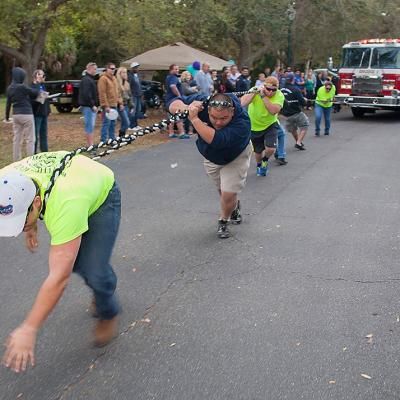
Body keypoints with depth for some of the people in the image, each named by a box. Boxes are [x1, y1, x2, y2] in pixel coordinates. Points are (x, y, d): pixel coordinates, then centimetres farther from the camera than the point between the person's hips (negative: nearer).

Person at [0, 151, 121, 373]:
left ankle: (108, 313, 14)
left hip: (101, 195, -6)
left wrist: (28, 329, -39)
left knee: (95, 270, -17)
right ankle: (102, 288, 36)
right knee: (74, 262, 3)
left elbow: (59, 277, -44)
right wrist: (30, 226, 4)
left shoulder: (65, 205, -48)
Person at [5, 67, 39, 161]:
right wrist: (39, 90, 19)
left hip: (15, 115, 7)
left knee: (17, 139, 11)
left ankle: (16, 160, 15)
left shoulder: (9, 88, 6)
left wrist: (7, 116, 22)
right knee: (30, 139, 0)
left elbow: (8, 103, 13)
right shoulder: (22, 87, -15)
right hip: (26, 114, -7)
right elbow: (35, 92, -4)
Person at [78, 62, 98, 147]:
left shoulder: (91, 79, 19)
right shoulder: (86, 80, -13)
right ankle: (90, 145, -7)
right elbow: (86, 94, -22)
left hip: (91, 106, 10)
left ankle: (89, 145, 19)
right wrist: (92, 105, -21)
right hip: (88, 107, -10)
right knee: (90, 126, -9)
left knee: (90, 126, 13)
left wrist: (95, 105, 16)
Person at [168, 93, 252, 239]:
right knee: (222, 190, 18)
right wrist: (185, 108, -48)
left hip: (235, 157, -4)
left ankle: (223, 221, 22)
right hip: (211, 156, 4)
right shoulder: (202, 102, -32)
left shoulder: (242, 122, -42)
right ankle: (234, 207, 50)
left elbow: (216, 140, -54)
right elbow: (173, 103, -25)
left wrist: (194, 118, -57)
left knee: (228, 194, -9)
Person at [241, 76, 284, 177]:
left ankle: (265, 160, 22)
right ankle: (259, 165, 50)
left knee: (271, 149, -17)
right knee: (258, 151, 13)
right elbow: (242, 103, -36)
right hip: (254, 126, 0)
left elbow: (273, 111, -38)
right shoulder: (255, 90, -22)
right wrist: (255, 92, -38)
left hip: (270, 125, 0)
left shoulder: (279, 95, -22)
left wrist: (263, 96, -40)